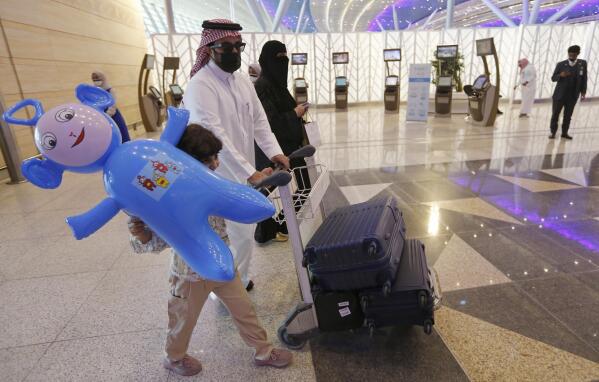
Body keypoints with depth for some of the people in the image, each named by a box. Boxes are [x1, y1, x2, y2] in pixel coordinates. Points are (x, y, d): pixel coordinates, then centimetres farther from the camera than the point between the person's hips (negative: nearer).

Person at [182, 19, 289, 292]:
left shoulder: (242, 79, 9)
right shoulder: (200, 86, -18)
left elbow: (259, 119, 7)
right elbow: (215, 136, -27)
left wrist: (273, 151, -10)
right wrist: (250, 173, -33)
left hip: (244, 175, 8)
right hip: (219, 179, -8)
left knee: (245, 233, 20)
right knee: (225, 239, 1)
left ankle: (238, 281, 42)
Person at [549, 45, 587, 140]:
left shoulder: (583, 64, 4)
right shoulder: (561, 64, -3)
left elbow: (584, 78, 7)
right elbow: (553, 78, -2)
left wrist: (583, 92, 1)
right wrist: (560, 75, -23)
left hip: (573, 96, 2)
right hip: (559, 95, -2)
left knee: (568, 116, 6)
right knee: (555, 114, 2)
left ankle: (564, 133, 14)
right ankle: (553, 132, 11)